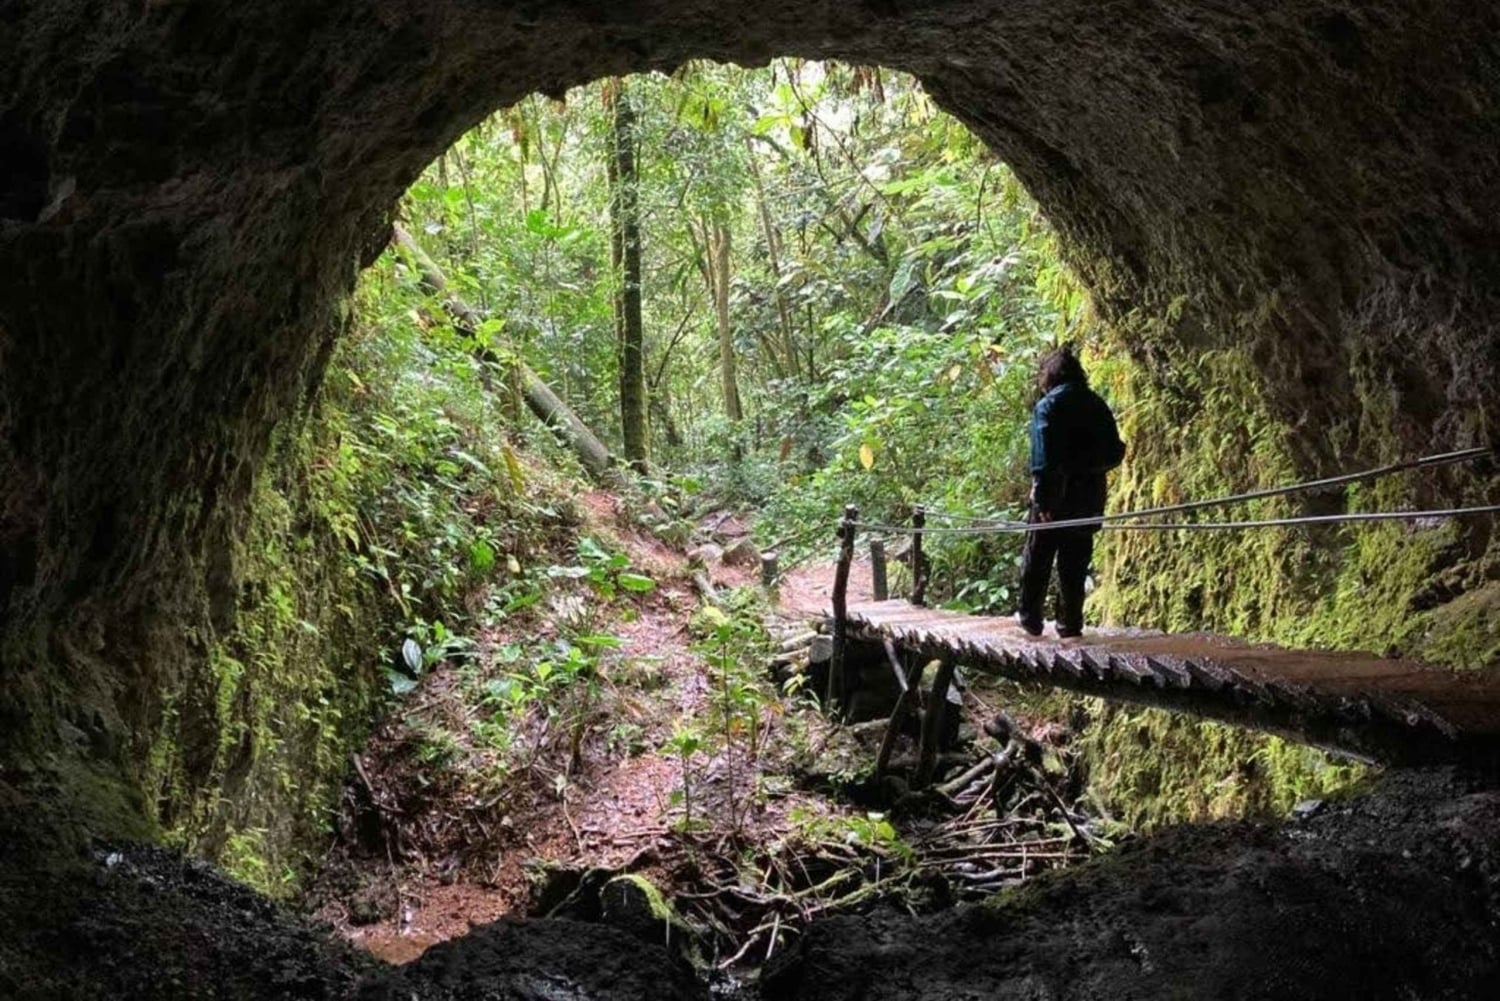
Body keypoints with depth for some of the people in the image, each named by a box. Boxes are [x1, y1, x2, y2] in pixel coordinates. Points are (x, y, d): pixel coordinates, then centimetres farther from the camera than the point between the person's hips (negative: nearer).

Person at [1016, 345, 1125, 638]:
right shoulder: (1097, 405, 8)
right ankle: (1071, 623, 12)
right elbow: (1115, 453, 9)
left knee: (1037, 560, 9)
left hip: (1056, 496, -5)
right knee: (1075, 563, 11)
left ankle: (1030, 617, 15)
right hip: (1090, 498, 5)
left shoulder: (1048, 405, -9)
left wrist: (1042, 498, -19)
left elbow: (1043, 458, -17)